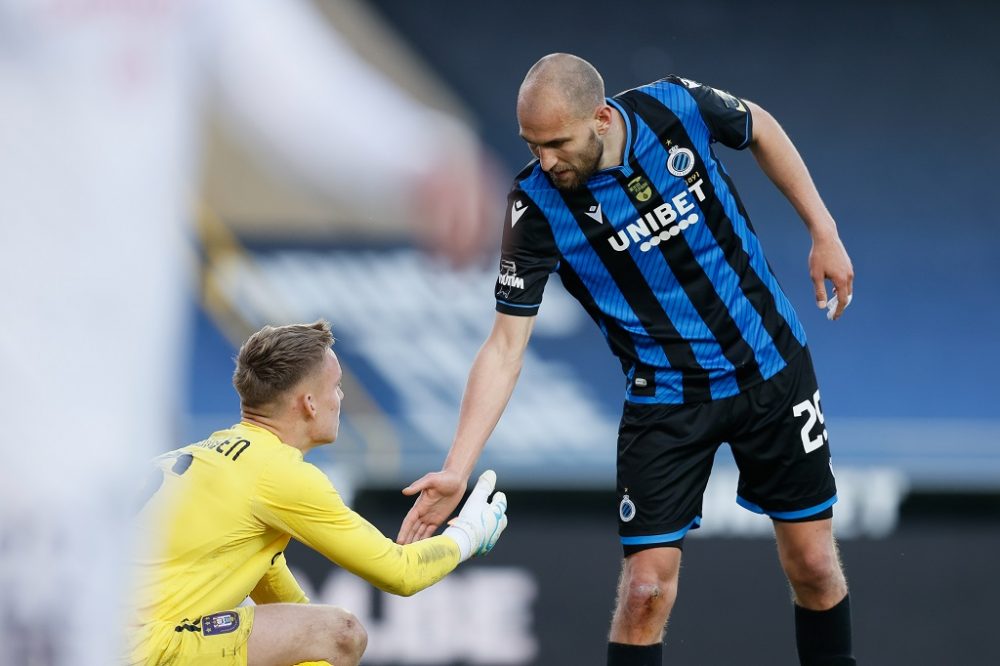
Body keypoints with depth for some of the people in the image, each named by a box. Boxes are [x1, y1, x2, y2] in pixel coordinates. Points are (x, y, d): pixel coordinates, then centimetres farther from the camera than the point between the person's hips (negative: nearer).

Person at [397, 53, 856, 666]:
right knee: (645, 591, -11)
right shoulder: (538, 206, -20)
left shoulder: (677, 108, -17)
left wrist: (825, 232, 5)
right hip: (664, 400, -1)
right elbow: (506, 346, -17)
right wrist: (456, 471, -25)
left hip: (771, 364, 2)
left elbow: (760, 128, 6)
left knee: (813, 564, 6)